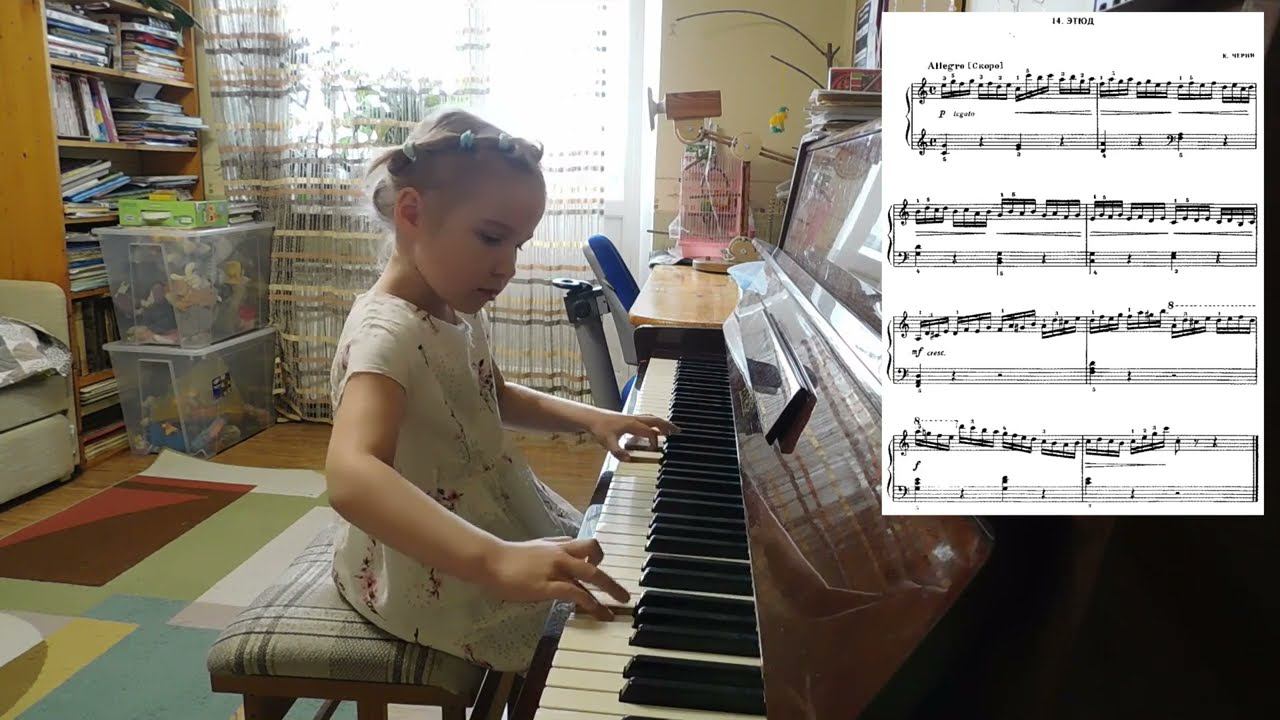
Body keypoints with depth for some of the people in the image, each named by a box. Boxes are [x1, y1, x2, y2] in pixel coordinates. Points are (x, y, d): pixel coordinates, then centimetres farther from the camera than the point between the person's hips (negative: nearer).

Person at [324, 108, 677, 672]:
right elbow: (351, 476, -46)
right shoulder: (386, 333, -29)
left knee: (601, 561, 23)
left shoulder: (456, 310, 1)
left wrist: (590, 418, 2)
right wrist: (498, 561, -57)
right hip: (434, 577, -9)